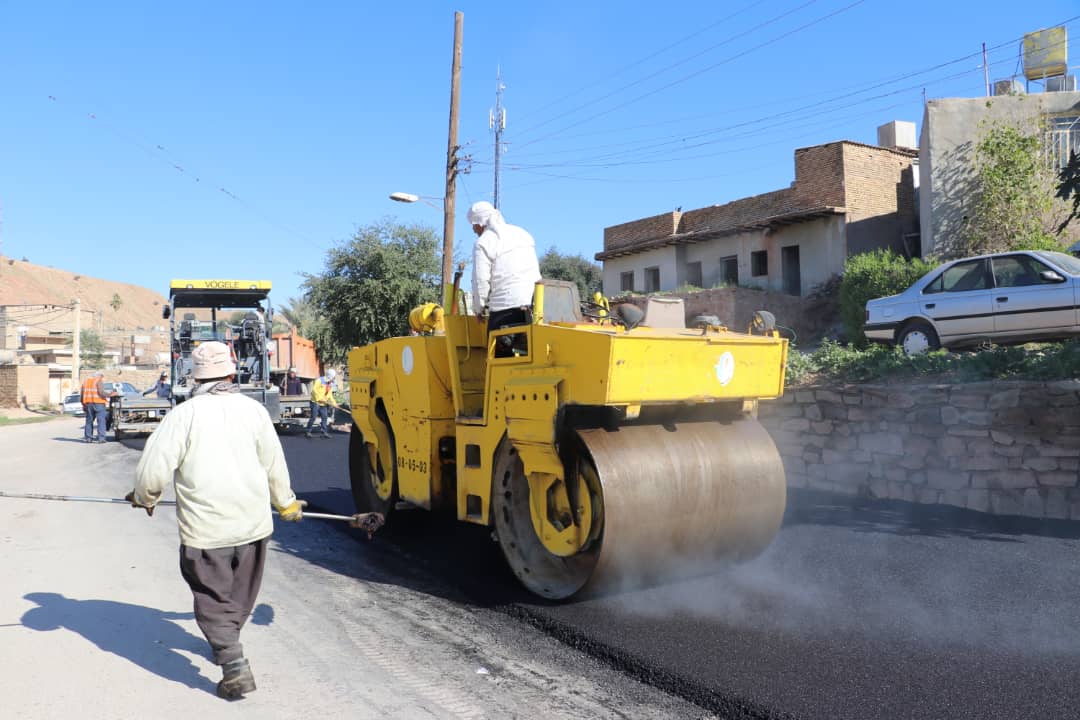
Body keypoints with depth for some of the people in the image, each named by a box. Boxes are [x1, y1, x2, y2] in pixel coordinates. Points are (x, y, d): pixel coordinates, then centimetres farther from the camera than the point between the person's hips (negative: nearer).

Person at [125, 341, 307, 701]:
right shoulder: (252, 409, -1)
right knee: (241, 594, 23)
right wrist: (286, 503, 24)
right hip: (253, 523, 4)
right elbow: (274, 465, 7)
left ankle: (234, 666, -3)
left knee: (213, 599, 8)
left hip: (205, 528, -4)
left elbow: (153, 469, -12)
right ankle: (227, 643, 43)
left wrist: (145, 498, 11)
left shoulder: (184, 414, -10)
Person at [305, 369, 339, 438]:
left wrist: (334, 403, 7)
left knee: (324, 417, 4)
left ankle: (325, 432, 9)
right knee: (313, 417, -8)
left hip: (323, 404, 7)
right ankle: (307, 432, 0)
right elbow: (314, 390, -16)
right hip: (316, 402, -7)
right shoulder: (319, 380, -9)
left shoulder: (330, 384, 14)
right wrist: (319, 398, -21)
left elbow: (330, 395, 17)